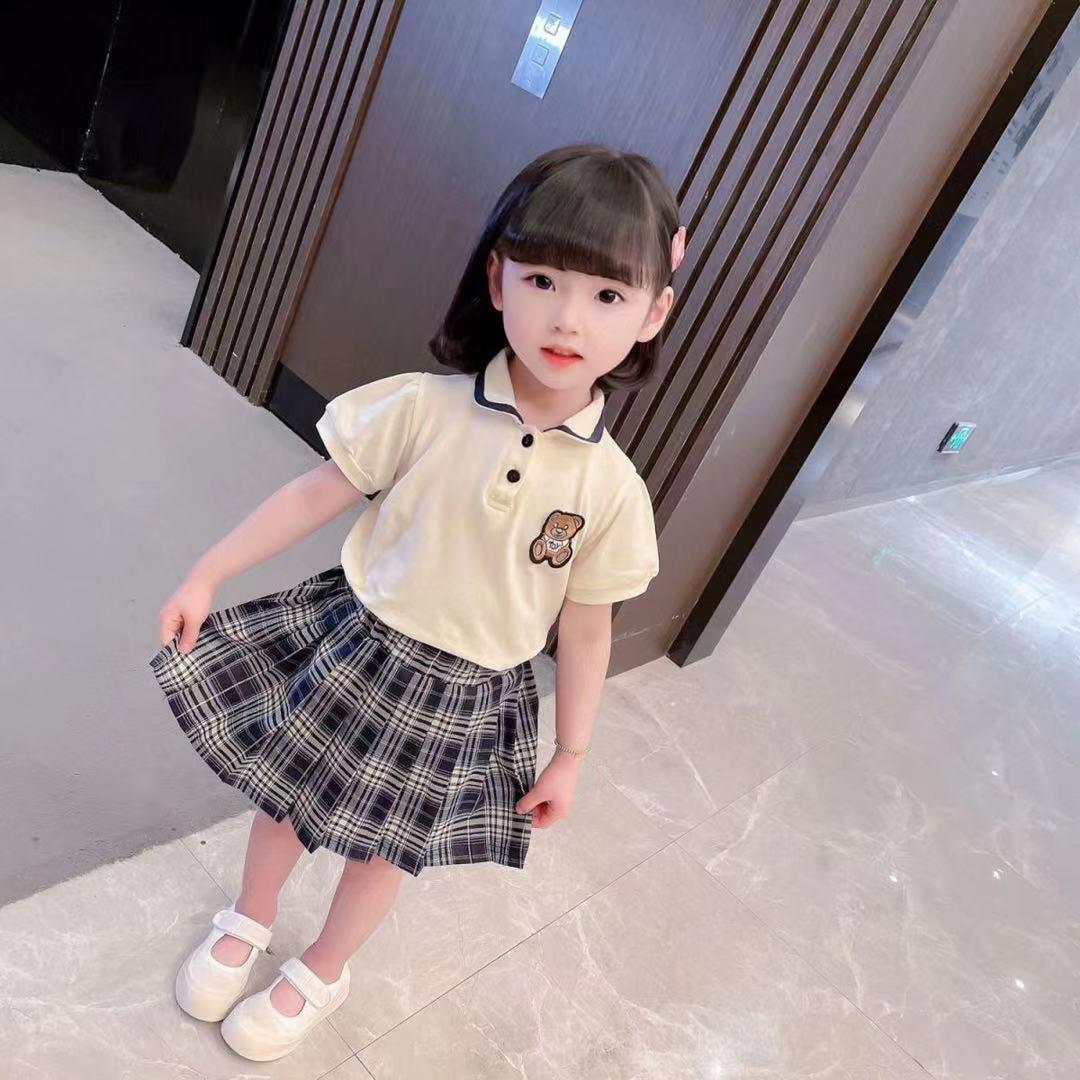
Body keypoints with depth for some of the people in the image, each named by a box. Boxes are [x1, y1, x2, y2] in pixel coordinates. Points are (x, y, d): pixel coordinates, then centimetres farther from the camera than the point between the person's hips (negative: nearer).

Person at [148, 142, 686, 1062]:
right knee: (284, 795, 22)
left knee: (382, 850, 19)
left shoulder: (612, 488, -15)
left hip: (463, 700, 0)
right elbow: (317, 494, -8)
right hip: (353, 647, 1)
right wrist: (207, 575, -3)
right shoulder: (424, 406, -18)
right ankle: (247, 923, 57)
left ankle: (322, 974, 53)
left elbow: (586, 625, -5)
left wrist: (570, 755, 3)